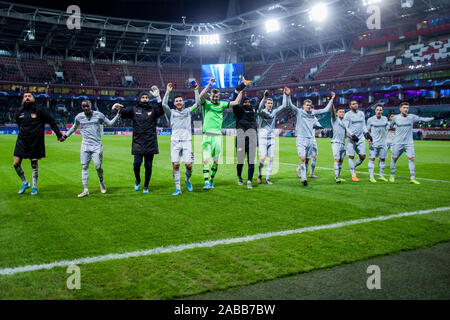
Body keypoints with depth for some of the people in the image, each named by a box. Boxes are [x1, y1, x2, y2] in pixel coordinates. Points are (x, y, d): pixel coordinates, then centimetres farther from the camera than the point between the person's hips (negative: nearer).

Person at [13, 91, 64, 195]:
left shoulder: (40, 110, -6)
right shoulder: (20, 112, 5)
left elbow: (52, 122, 0)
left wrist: (59, 135, 1)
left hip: (36, 143, -3)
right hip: (22, 142, 3)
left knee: (34, 165, 5)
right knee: (16, 163, -3)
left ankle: (34, 187, 22)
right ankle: (25, 183, 19)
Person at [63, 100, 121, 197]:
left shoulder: (98, 115, 1)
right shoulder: (79, 117, 6)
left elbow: (110, 123, 12)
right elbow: (74, 127, 25)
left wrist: (118, 114, 4)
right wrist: (65, 136, 29)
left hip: (97, 146, -2)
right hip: (85, 146, 2)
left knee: (98, 167, -8)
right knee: (84, 167, -2)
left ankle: (101, 182, 23)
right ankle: (85, 190, 3)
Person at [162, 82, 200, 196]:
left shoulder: (188, 111, 17)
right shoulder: (171, 112, 14)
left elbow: (197, 103, 4)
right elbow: (164, 104, -2)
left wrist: (196, 90, -4)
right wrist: (168, 91, -9)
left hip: (187, 141, 0)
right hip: (175, 141, 0)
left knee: (189, 165, -7)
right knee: (175, 165, -5)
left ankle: (187, 180, 24)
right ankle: (178, 188, 3)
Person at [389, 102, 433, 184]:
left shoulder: (412, 117, 0)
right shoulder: (396, 118, 1)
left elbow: (423, 119, -3)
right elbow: (390, 126, 19)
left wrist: (432, 118, -11)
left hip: (409, 143, 0)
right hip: (398, 143, 0)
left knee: (411, 158, -9)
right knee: (394, 159, 5)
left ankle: (412, 178, -6)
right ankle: (392, 176, 21)